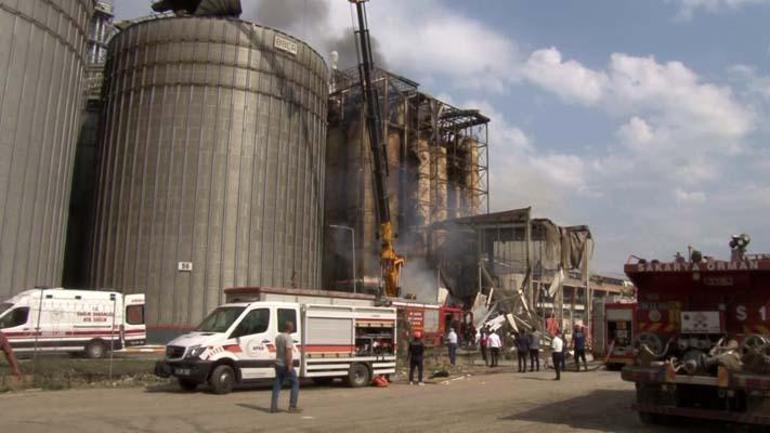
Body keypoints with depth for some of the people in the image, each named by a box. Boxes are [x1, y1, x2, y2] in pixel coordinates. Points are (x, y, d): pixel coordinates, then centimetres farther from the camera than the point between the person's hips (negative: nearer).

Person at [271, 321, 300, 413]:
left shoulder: (278, 337, 11)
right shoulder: (288, 337, -15)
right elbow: (288, 351, -23)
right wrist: (289, 365, -22)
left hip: (278, 364, 8)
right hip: (286, 365, -8)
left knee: (277, 385, 10)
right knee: (295, 383, 4)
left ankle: (273, 407, 7)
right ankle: (292, 406, 0)